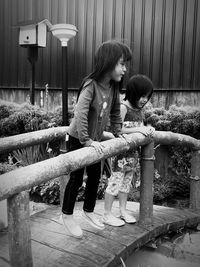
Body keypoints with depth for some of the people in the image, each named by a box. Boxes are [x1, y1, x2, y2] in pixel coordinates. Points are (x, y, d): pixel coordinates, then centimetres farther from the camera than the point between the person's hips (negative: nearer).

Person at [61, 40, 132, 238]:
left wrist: (118, 133, 9)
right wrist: (87, 141, -34)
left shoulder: (113, 87, -3)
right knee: (76, 178, 3)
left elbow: (115, 111, 11)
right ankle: (67, 214, 24)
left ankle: (88, 210, 37)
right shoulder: (91, 85, -26)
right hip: (78, 139, -7)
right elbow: (80, 114, -33)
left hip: (95, 140, 7)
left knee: (95, 176, 16)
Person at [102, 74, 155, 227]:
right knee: (115, 181, -1)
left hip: (133, 152, 8)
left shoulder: (140, 110, 10)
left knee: (127, 181, 17)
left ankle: (123, 211, 31)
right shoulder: (123, 107, -15)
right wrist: (138, 129, -25)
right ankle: (107, 214, 12)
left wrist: (148, 129, -6)